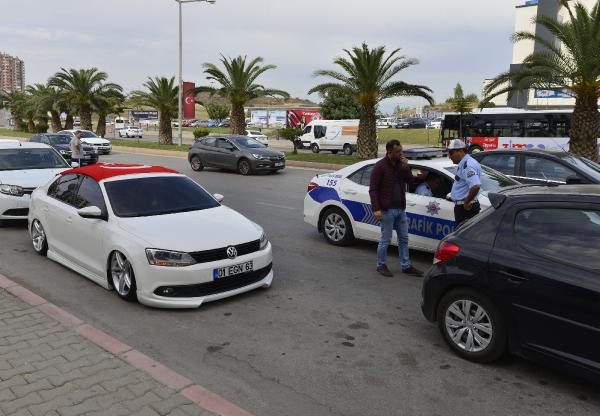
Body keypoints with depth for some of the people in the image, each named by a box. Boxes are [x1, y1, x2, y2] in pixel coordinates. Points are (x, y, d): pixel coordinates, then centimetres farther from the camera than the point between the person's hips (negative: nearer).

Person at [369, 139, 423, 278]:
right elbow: (373, 189, -13)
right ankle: (381, 265, 19)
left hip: (401, 209, 7)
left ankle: (406, 266, 22)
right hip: (387, 210, -7)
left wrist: (406, 167, -7)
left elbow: (410, 181, 10)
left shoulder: (400, 164, 9)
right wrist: (376, 209, -20)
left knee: (404, 239, 12)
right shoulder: (380, 166, -11)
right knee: (385, 240, 3)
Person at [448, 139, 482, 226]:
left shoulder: (468, 165, -18)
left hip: (466, 208, -10)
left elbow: (475, 186, -33)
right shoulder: (464, 163, 14)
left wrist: (467, 202, -21)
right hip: (463, 207, 10)